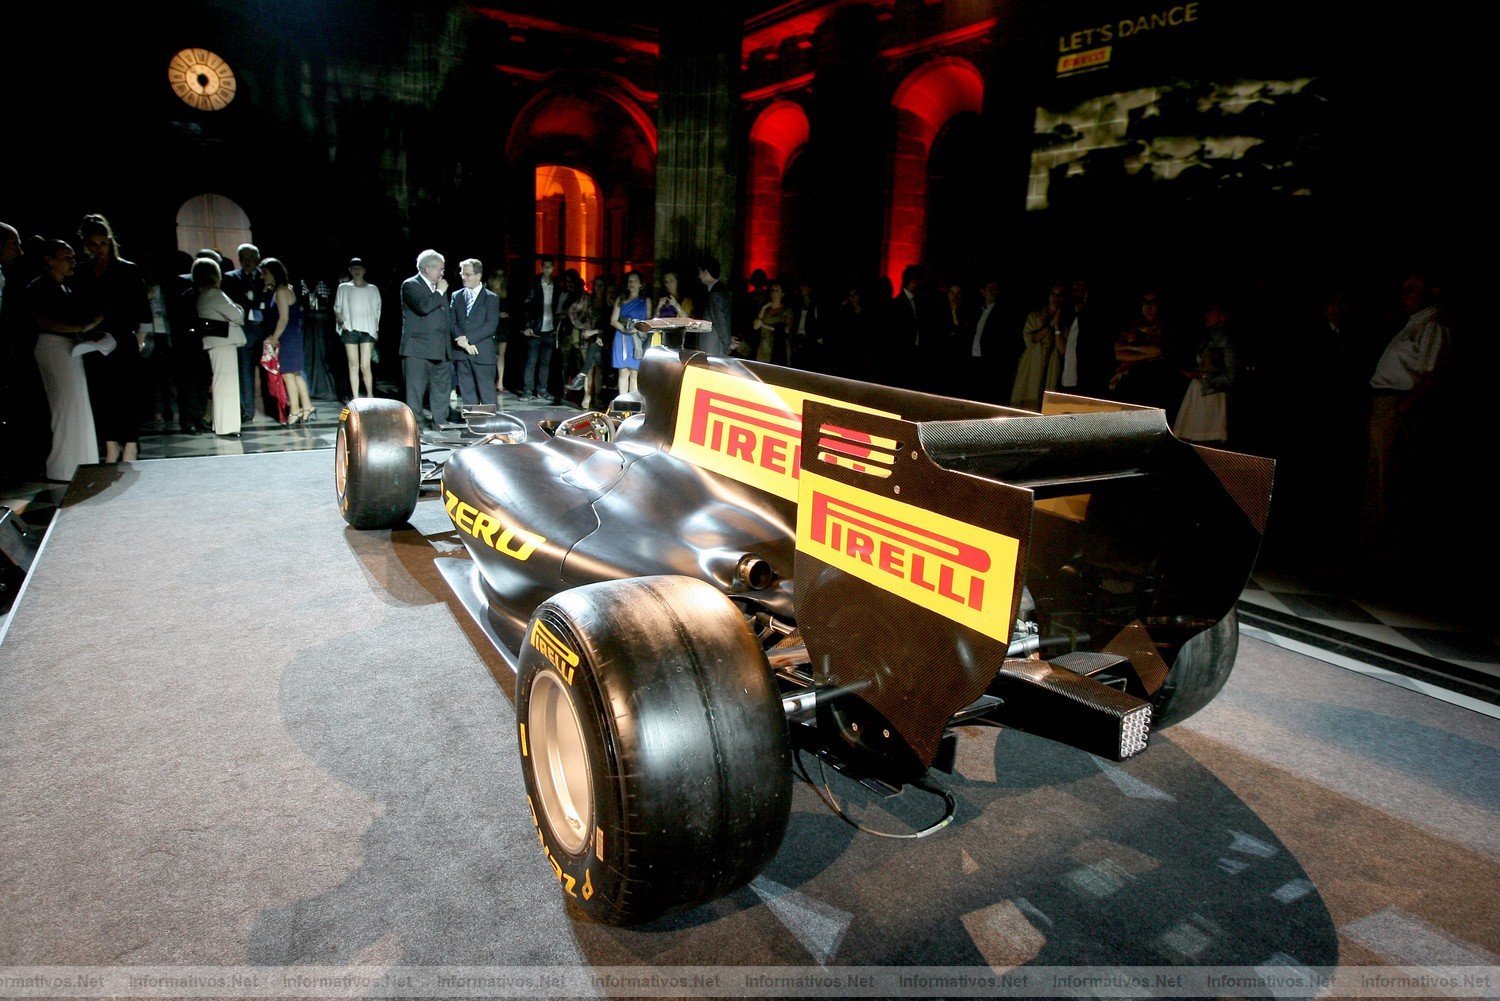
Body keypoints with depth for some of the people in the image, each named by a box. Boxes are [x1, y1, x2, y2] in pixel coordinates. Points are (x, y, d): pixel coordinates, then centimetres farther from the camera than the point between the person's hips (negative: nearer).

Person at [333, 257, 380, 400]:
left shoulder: (373, 289, 11)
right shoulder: (343, 288, 10)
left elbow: (377, 311, 12)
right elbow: (337, 308, 12)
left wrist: (376, 328, 2)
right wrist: (341, 322, -5)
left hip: (367, 330, -1)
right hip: (350, 329, 1)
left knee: (365, 366, -10)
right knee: (353, 366, 1)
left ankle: (370, 396, 3)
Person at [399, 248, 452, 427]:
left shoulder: (439, 287, 17)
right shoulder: (410, 285, -6)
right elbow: (423, 307, -24)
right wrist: (439, 292, -12)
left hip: (440, 349, 7)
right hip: (418, 349, -7)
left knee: (442, 386, 10)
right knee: (415, 389, -3)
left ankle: (439, 422, 19)